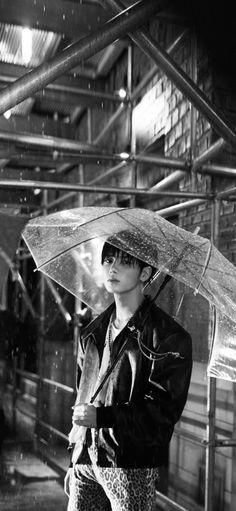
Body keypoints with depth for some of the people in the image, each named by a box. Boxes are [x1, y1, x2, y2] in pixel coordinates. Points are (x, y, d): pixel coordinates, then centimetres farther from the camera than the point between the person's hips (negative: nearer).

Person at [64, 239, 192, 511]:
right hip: (84, 460, 5)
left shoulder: (169, 336, -9)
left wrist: (104, 416, -22)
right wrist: (74, 461, 16)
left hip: (132, 467, -5)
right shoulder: (93, 332, 11)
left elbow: (166, 408, -13)